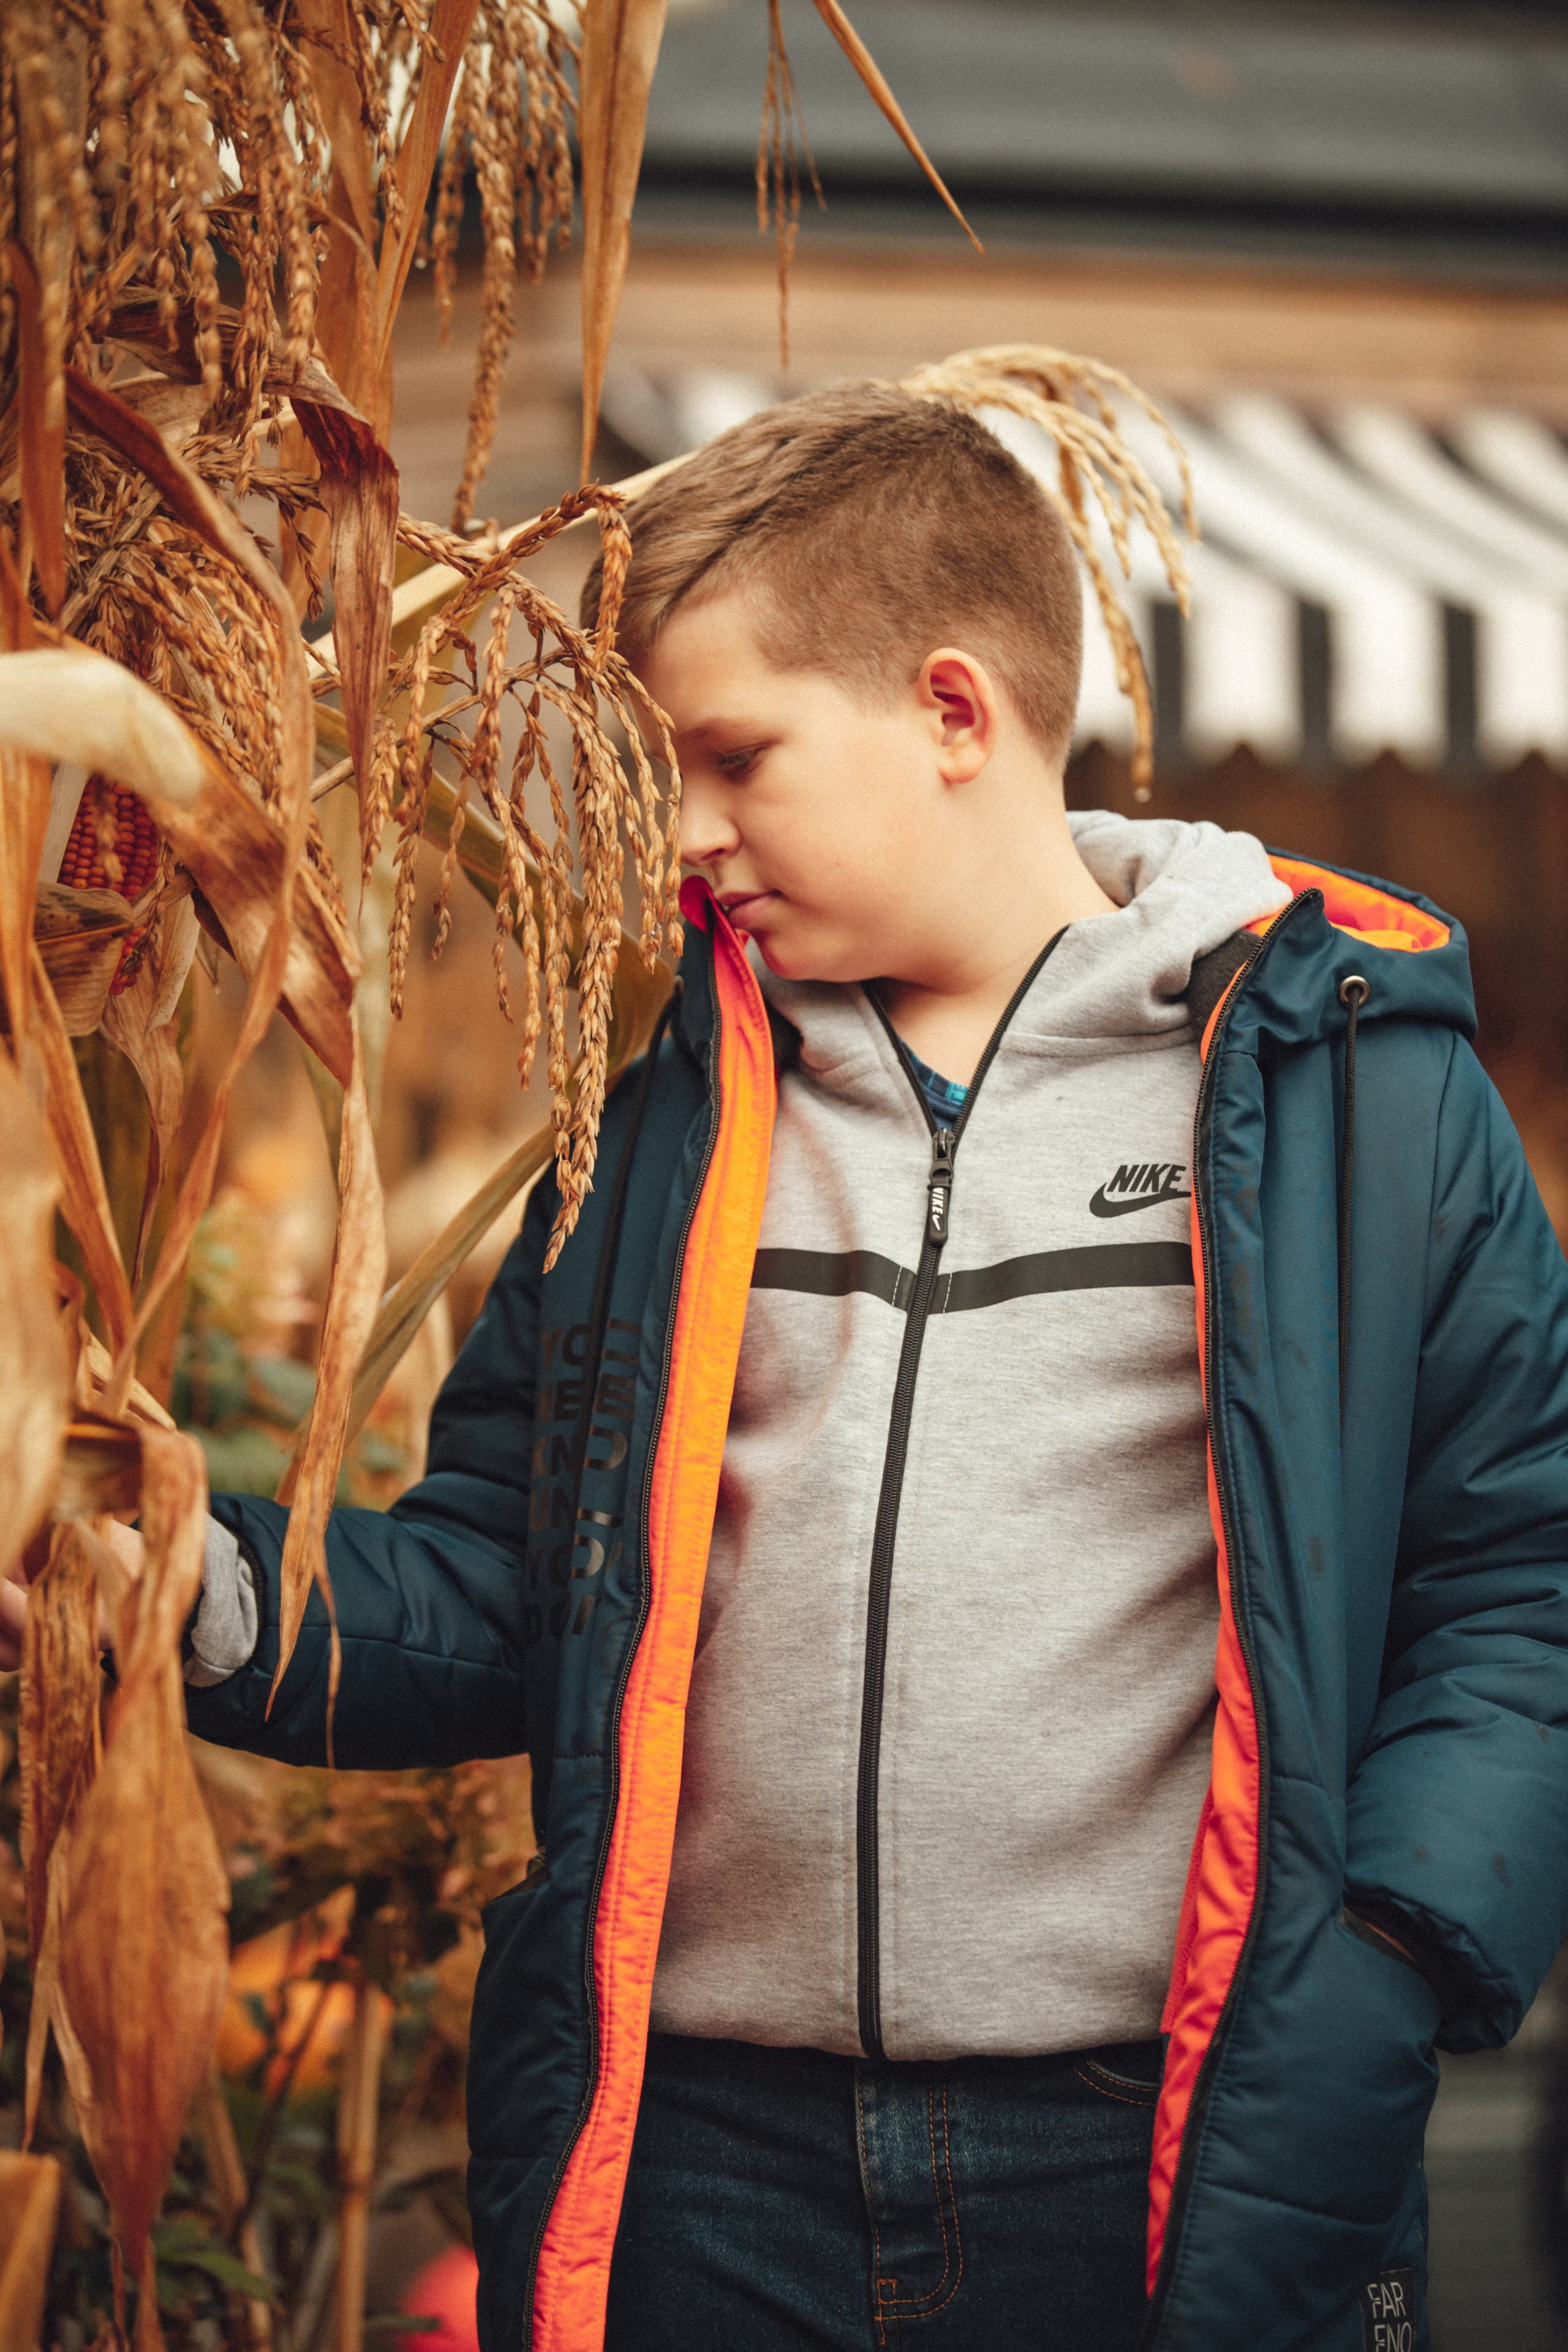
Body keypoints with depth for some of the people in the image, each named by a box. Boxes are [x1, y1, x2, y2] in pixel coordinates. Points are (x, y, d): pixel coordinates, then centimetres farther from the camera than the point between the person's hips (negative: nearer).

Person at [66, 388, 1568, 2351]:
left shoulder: (1351, 1076, 1)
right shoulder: (664, 1095, 12)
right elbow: (494, 1588, 14)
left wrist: (1378, 1991, -13)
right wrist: (224, 1594, -5)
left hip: (1153, 2164, -3)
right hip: (698, 2160, 3)